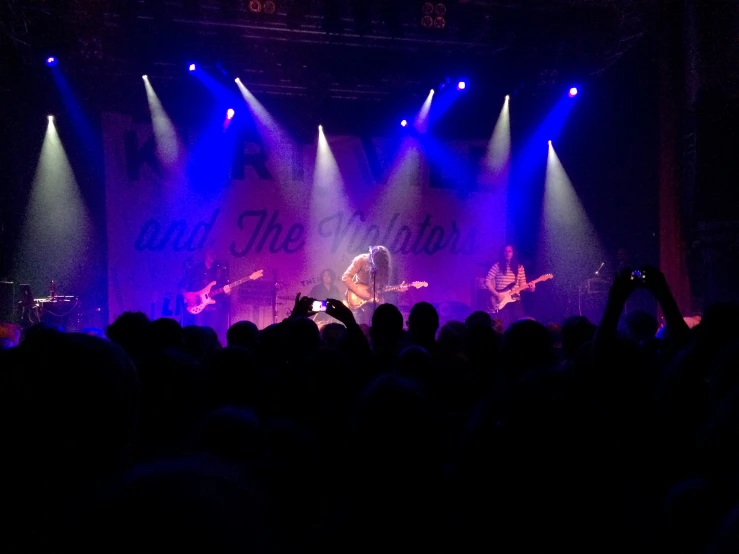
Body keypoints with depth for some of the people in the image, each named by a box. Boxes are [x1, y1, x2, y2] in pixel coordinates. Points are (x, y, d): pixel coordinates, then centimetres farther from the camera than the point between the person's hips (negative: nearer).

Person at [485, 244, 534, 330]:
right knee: (504, 325, -9)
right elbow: (487, 281, -3)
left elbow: (522, 284, 10)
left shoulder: (519, 267, 10)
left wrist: (529, 287, -12)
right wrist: (496, 294, -11)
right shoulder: (497, 265, 0)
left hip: (516, 300, 3)